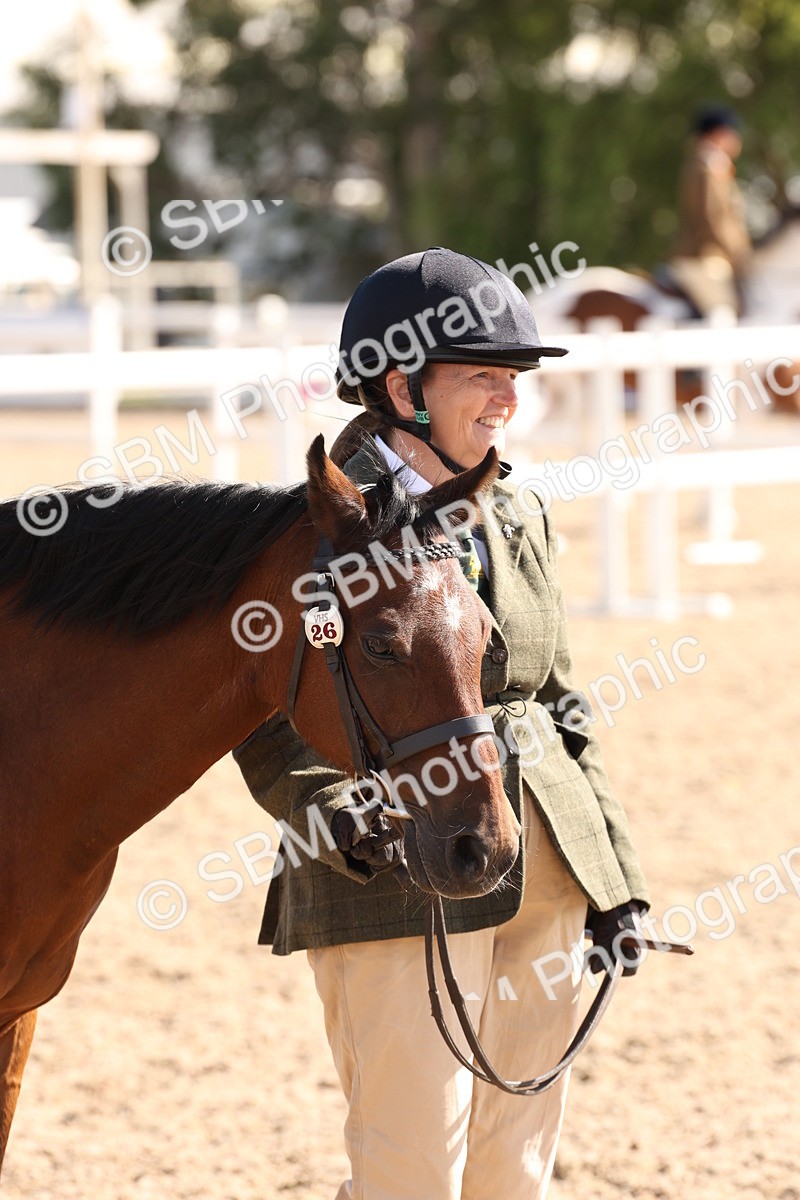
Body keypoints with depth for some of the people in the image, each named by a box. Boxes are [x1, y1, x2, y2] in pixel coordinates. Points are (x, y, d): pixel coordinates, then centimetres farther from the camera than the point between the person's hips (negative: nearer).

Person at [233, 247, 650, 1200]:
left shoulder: (516, 521, 13)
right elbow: (273, 725, -10)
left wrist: (615, 880, 13)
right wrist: (349, 826, -27)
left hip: (545, 883, 7)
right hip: (400, 875, -7)